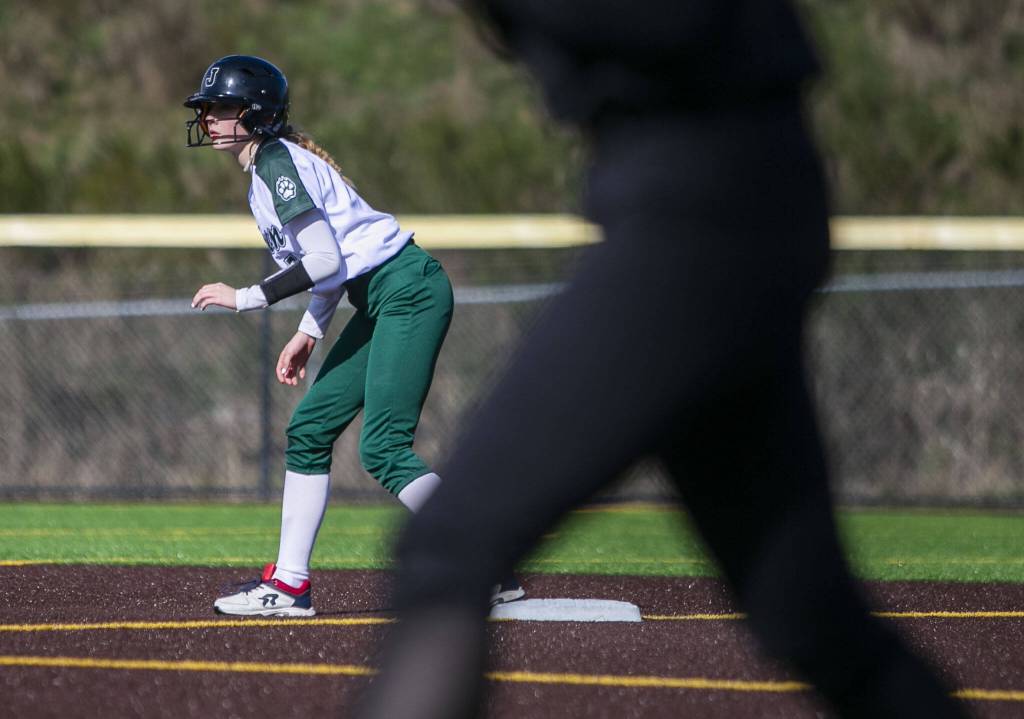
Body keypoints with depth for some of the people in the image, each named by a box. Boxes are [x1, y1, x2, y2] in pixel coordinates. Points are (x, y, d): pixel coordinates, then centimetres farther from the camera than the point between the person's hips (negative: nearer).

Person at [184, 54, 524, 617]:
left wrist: (244, 298, -15)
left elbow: (325, 260, -20)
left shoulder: (279, 164, -12)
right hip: (382, 301, 10)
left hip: (408, 291, -10)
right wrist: (309, 333, 17)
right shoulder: (267, 170, 18)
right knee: (309, 428, 9)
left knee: (383, 449, -15)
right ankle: (288, 585, 11)